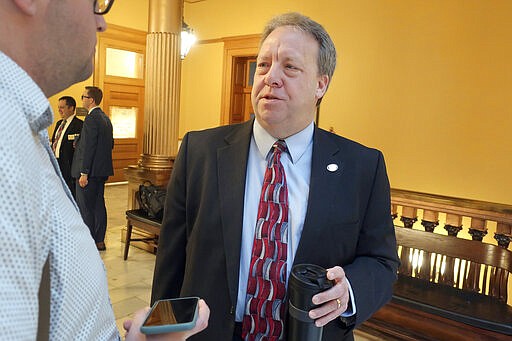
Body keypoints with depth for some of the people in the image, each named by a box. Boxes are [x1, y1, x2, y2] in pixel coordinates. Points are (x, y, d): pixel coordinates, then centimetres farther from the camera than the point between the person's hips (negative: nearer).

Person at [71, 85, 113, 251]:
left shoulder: (91, 118, -15)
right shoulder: (106, 118, 13)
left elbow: (88, 147, -20)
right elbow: (110, 144, 19)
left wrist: (84, 173, -19)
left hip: (90, 171, -9)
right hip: (102, 170, 9)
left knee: (85, 208, 0)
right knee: (99, 205, 14)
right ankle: (99, 241, 22)